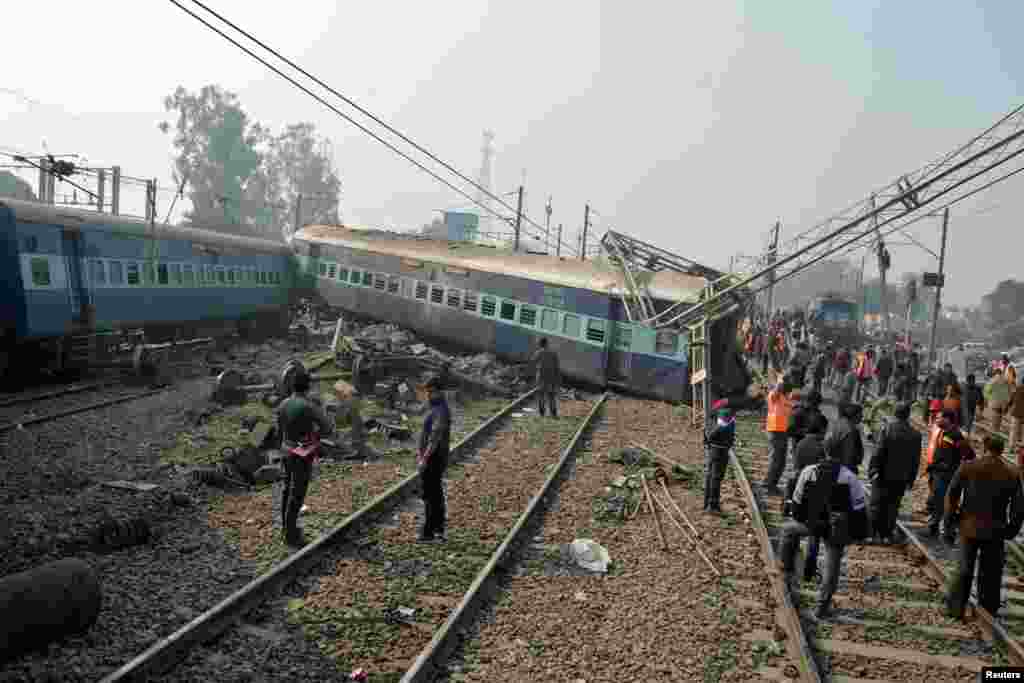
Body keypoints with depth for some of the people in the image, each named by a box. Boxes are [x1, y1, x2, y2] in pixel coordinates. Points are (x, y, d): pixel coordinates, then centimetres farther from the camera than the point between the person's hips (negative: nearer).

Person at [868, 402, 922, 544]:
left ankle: (874, 532, 7)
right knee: (893, 505, 10)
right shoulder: (915, 434, 2)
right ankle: (887, 534, 12)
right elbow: (916, 460, 7)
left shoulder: (886, 428, -11)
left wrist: (872, 470, -6)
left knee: (877, 504, 6)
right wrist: (910, 479, 14)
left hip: (883, 475, -3)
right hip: (901, 478, 3)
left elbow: (878, 452, -13)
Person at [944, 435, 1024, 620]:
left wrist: (950, 518, 6)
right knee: (991, 574, 13)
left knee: (965, 570, 10)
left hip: (969, 527, 0)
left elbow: (951, 494, -7)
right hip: (995, 531, 0)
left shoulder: (968, 468, -8)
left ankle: (956, 608, 12)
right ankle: (988, 610, 21)